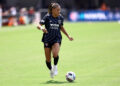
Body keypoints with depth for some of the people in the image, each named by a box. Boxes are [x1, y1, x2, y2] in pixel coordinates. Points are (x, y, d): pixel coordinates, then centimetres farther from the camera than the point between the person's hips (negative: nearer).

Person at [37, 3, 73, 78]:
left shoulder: (60, 18, 0)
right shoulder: (47, 17, -11)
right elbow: (39, 25, -14)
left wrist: (68, 36, 17)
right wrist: (41, 28, -37)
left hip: (57, 39, 1)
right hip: (47, 40, -1)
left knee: (55, 54, -27)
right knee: (48, 59, 4)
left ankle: (55, 66, 1)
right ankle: (51, 70, 33)